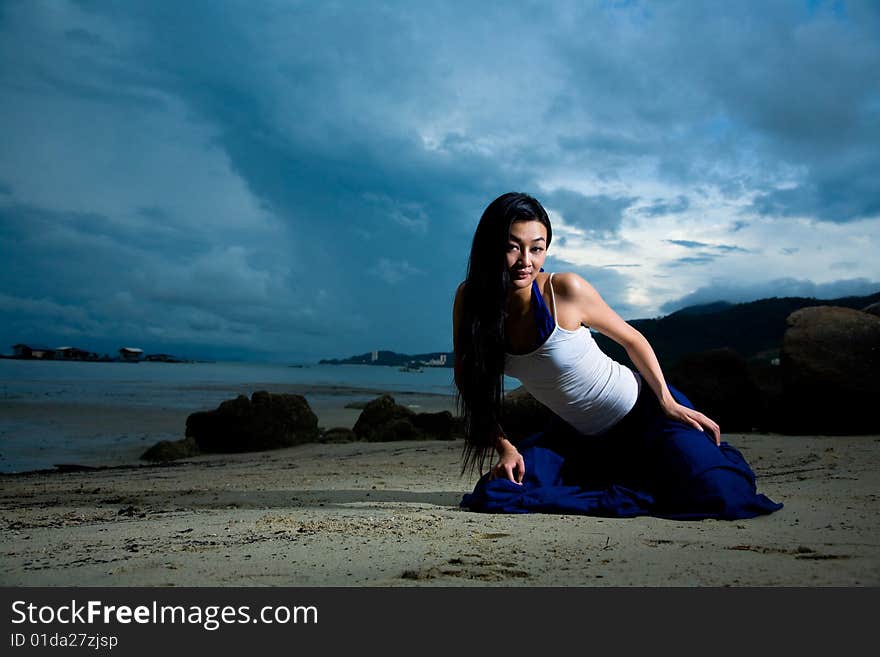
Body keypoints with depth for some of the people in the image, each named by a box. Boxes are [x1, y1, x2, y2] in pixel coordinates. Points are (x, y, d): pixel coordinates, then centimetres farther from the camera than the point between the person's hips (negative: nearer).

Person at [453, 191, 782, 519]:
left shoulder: (565, 289, -22)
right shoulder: (469, 299, -13)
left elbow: (631, 339, -7)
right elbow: (470, 383, -5)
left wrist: (667, 401, -12)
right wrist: (505, 447, -14)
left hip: (644, 412, -4)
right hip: (580, 436, 5)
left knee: (718, 497, -23)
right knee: (499, 494, -13)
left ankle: (709, 453, 18)